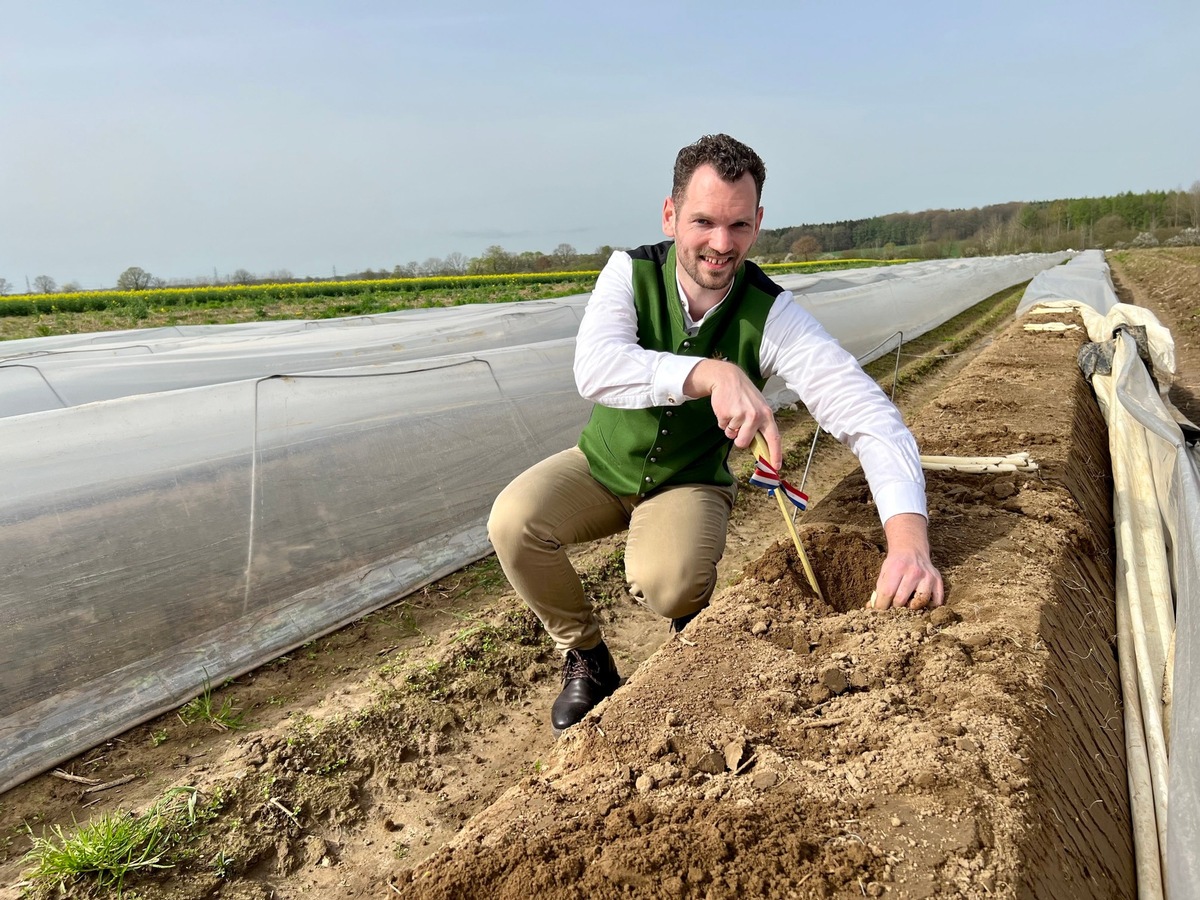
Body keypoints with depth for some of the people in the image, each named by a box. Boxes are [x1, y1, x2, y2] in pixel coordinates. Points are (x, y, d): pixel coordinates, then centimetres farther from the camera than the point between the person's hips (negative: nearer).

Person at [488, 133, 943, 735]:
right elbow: (594, 370, -37)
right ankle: (585, 657, 2)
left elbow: (870, 417, -30)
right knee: (512, 521, -25)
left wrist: (909, 540, -47)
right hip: (603, 464, 2)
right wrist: (713, 373, -53)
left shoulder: (772, 316, -21)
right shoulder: (630, 273, -18)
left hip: (691, 482, -2)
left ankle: (696, 604, 8)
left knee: (666, 583, -33)